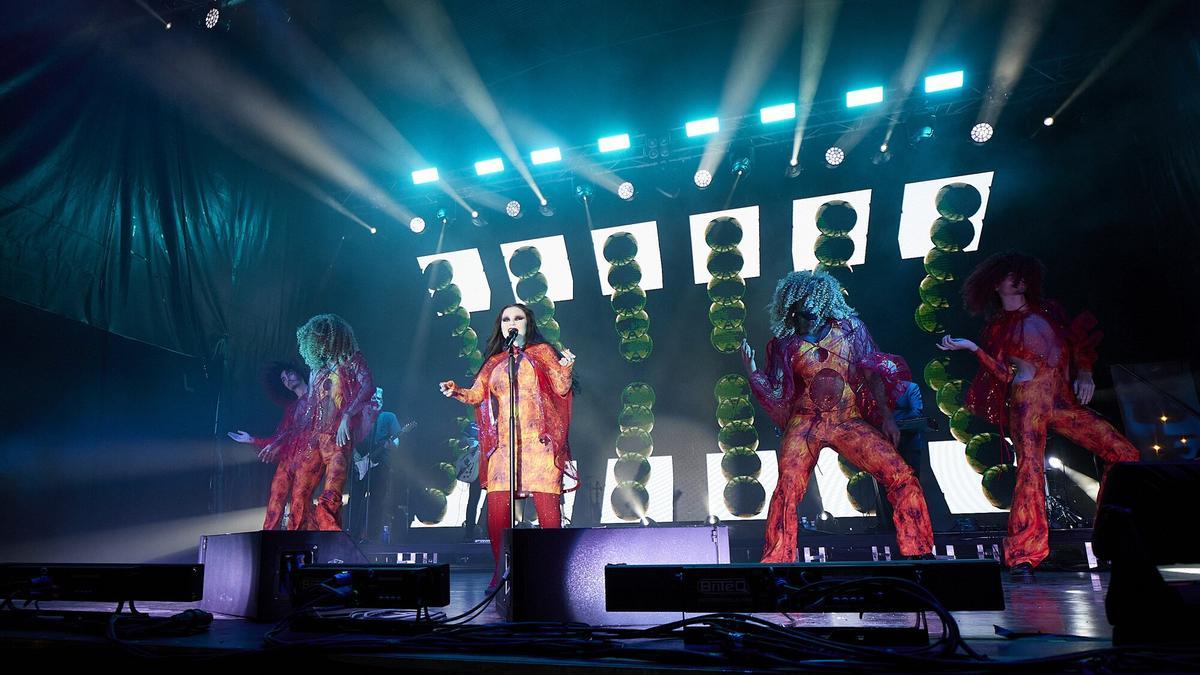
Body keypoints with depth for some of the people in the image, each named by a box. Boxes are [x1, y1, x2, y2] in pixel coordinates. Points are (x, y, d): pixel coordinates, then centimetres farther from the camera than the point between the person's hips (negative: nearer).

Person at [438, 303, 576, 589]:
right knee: (497, 509, -5)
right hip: (503, 444, 3)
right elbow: (477, 394, 14)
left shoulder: (541, 351, 11)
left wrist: (565, 368, -15)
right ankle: (501, 573, 8)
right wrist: (456, 391, -4)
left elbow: (562, 388, 4)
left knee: (547, 505, -8)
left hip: (539, 441, -3)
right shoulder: (494, 361, 20)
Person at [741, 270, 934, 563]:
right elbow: (777, 397, 1)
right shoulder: (785, 344, 3)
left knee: (903, 478, -12)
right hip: (806, 423, -1)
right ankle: (776, 562, -11)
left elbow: (873, 372, 9)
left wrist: (886, 416, 0)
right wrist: (753, 371, -15)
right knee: (788, 486, -23)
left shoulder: (850, 328, 5)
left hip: (850, 421, 2)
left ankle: (919, 553, 7)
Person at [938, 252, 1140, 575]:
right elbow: (1003, 374, -1)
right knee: (1030, 467, -20)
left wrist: (1084, 374, 5)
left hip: (1064, 401, 5)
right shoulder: (998, 327, 9)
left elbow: (1078, 343, 22)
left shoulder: (1048, 310, 20)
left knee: (1126, 454, -2)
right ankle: (1023, 555, -20)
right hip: (1028, 401, -5)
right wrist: (972, 347, -11)